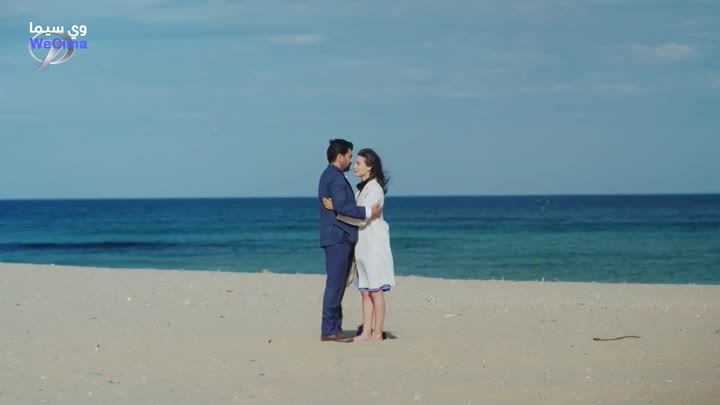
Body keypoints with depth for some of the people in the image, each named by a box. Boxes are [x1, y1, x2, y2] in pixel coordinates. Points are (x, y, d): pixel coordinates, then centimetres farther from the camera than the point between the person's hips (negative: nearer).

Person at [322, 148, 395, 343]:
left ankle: (377, 334, -2)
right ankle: (366, 332, 10)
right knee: (365, 290, 8)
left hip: (374, 243, -9)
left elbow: (362, 219, -20)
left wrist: (335, 210, -19)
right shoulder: (362, 188, 13)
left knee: (375, 290, -5)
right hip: (362, 244, 9)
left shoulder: (374, 189, -14)